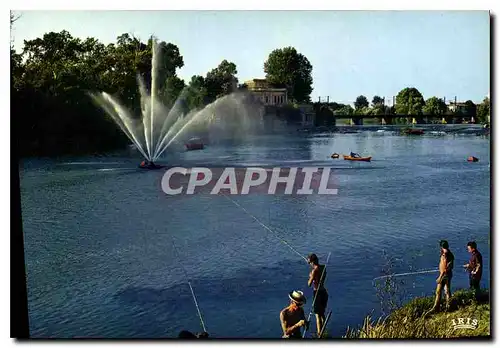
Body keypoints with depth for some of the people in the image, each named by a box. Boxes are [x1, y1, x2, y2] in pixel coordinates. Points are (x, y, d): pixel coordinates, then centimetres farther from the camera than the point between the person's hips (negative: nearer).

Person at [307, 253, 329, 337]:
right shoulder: (323, 267, 0)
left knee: (318, 315, 1)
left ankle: (319, 334, 6)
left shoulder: (314, 271, -22)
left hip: (317, 293, -8)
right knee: (322, 314, 23)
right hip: (324, 292, 8)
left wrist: (310, 276, 1)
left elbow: (309, 284, -16)